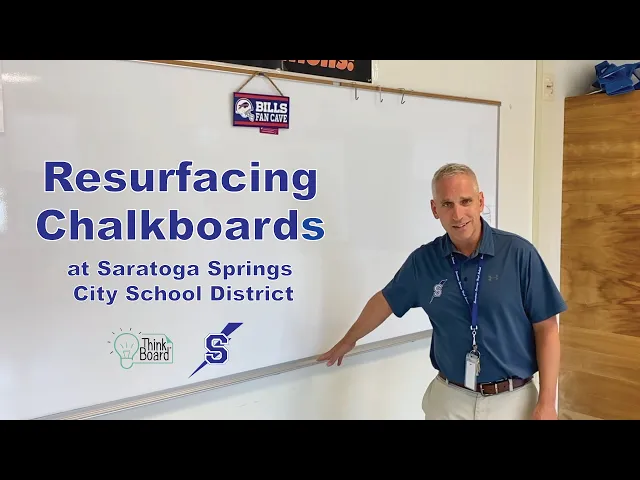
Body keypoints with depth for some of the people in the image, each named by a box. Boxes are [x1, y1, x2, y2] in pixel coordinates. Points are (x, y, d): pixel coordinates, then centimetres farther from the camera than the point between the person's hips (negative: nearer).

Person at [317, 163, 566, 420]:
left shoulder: (518, 252, -11)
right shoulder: (423, 260, -4)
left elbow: (546, 329, -8)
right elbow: (385, 300, 11)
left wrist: (546, 402, -11)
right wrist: (348, 341, 22)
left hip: (513, 400, -1)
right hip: (448, 398, 2)